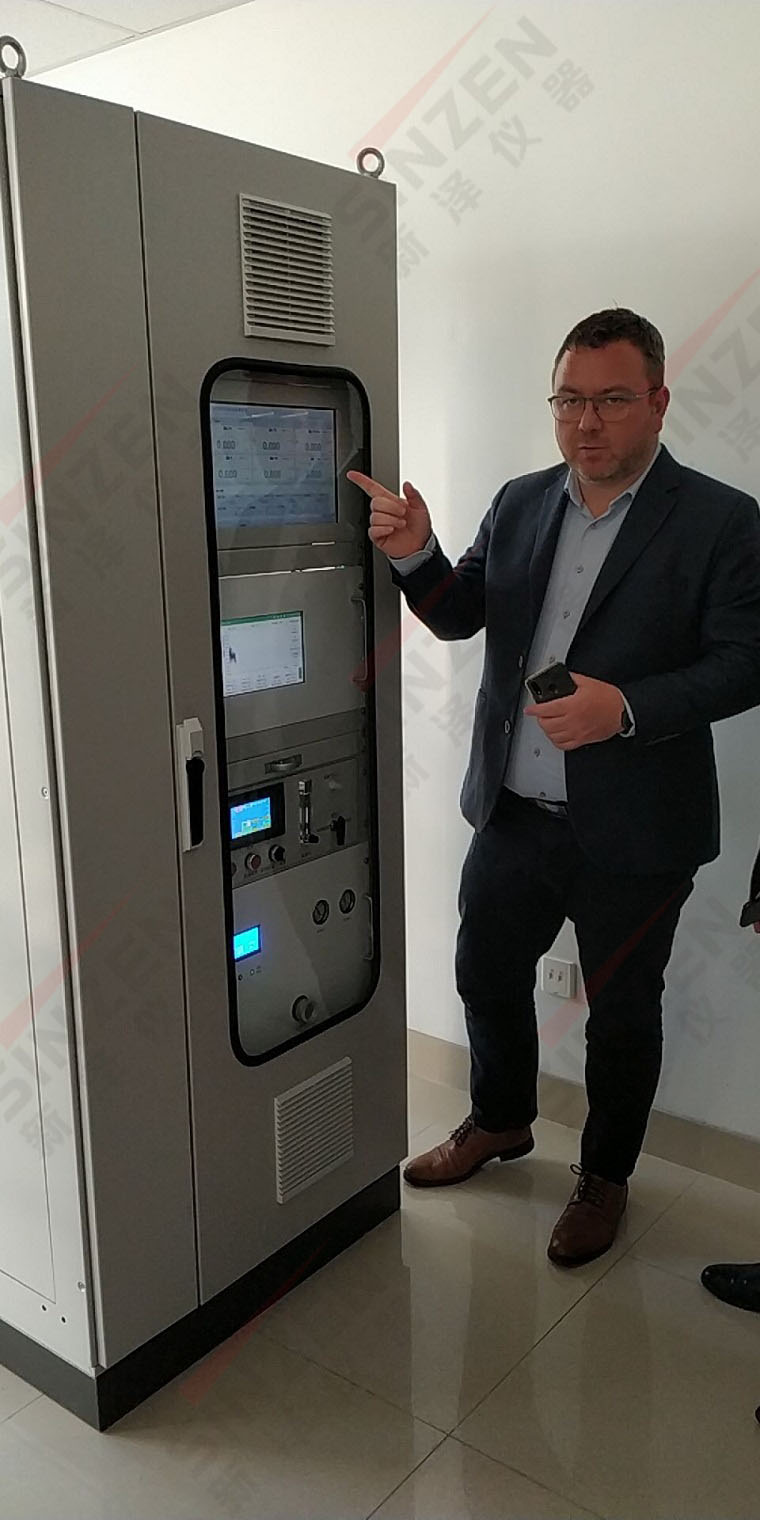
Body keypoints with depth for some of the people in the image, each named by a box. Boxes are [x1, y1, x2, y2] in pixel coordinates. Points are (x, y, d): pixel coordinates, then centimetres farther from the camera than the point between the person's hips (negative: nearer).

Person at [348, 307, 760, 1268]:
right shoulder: (519, 504, 6)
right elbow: (460, 616, 6)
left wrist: (627, 708, -26)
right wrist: (415, 556, -15)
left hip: (633, 832, -4)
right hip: (513, 812, 5)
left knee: (621, 1015, 13)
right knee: (486, 975, 20)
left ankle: (604, 1177, 38)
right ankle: (500, 1123, 48)